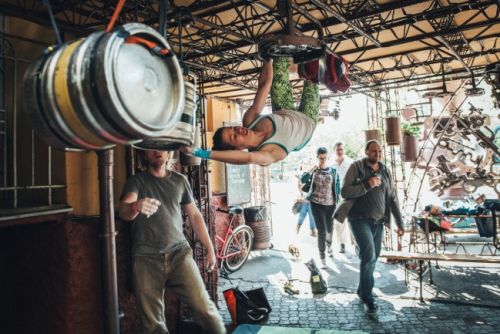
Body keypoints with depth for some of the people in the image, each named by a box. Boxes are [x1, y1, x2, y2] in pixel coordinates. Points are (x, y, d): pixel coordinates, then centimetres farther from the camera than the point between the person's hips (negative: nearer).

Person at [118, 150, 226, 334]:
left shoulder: (180, 180, 12)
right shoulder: (137, 181, 4)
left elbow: (195, 215, 17)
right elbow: (123, 210, -15)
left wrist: (210, 248, 13)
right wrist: (136, 206, -39)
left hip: (179, 252, 1)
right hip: (146, 257, -1)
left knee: (203, 306, -10)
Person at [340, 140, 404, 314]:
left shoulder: (385, 171, 11)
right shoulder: (357, 167, -4)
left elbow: (393, 198, 13)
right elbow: (345, 191, -12)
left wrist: (399, 223, 11)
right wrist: (367, 185, -21)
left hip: (378, 221, 5)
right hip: (360, 219, -5)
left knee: (373, 257, 9)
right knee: (369, 255, -15)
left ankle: (362, 290, 27)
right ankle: (367, 298, -4)